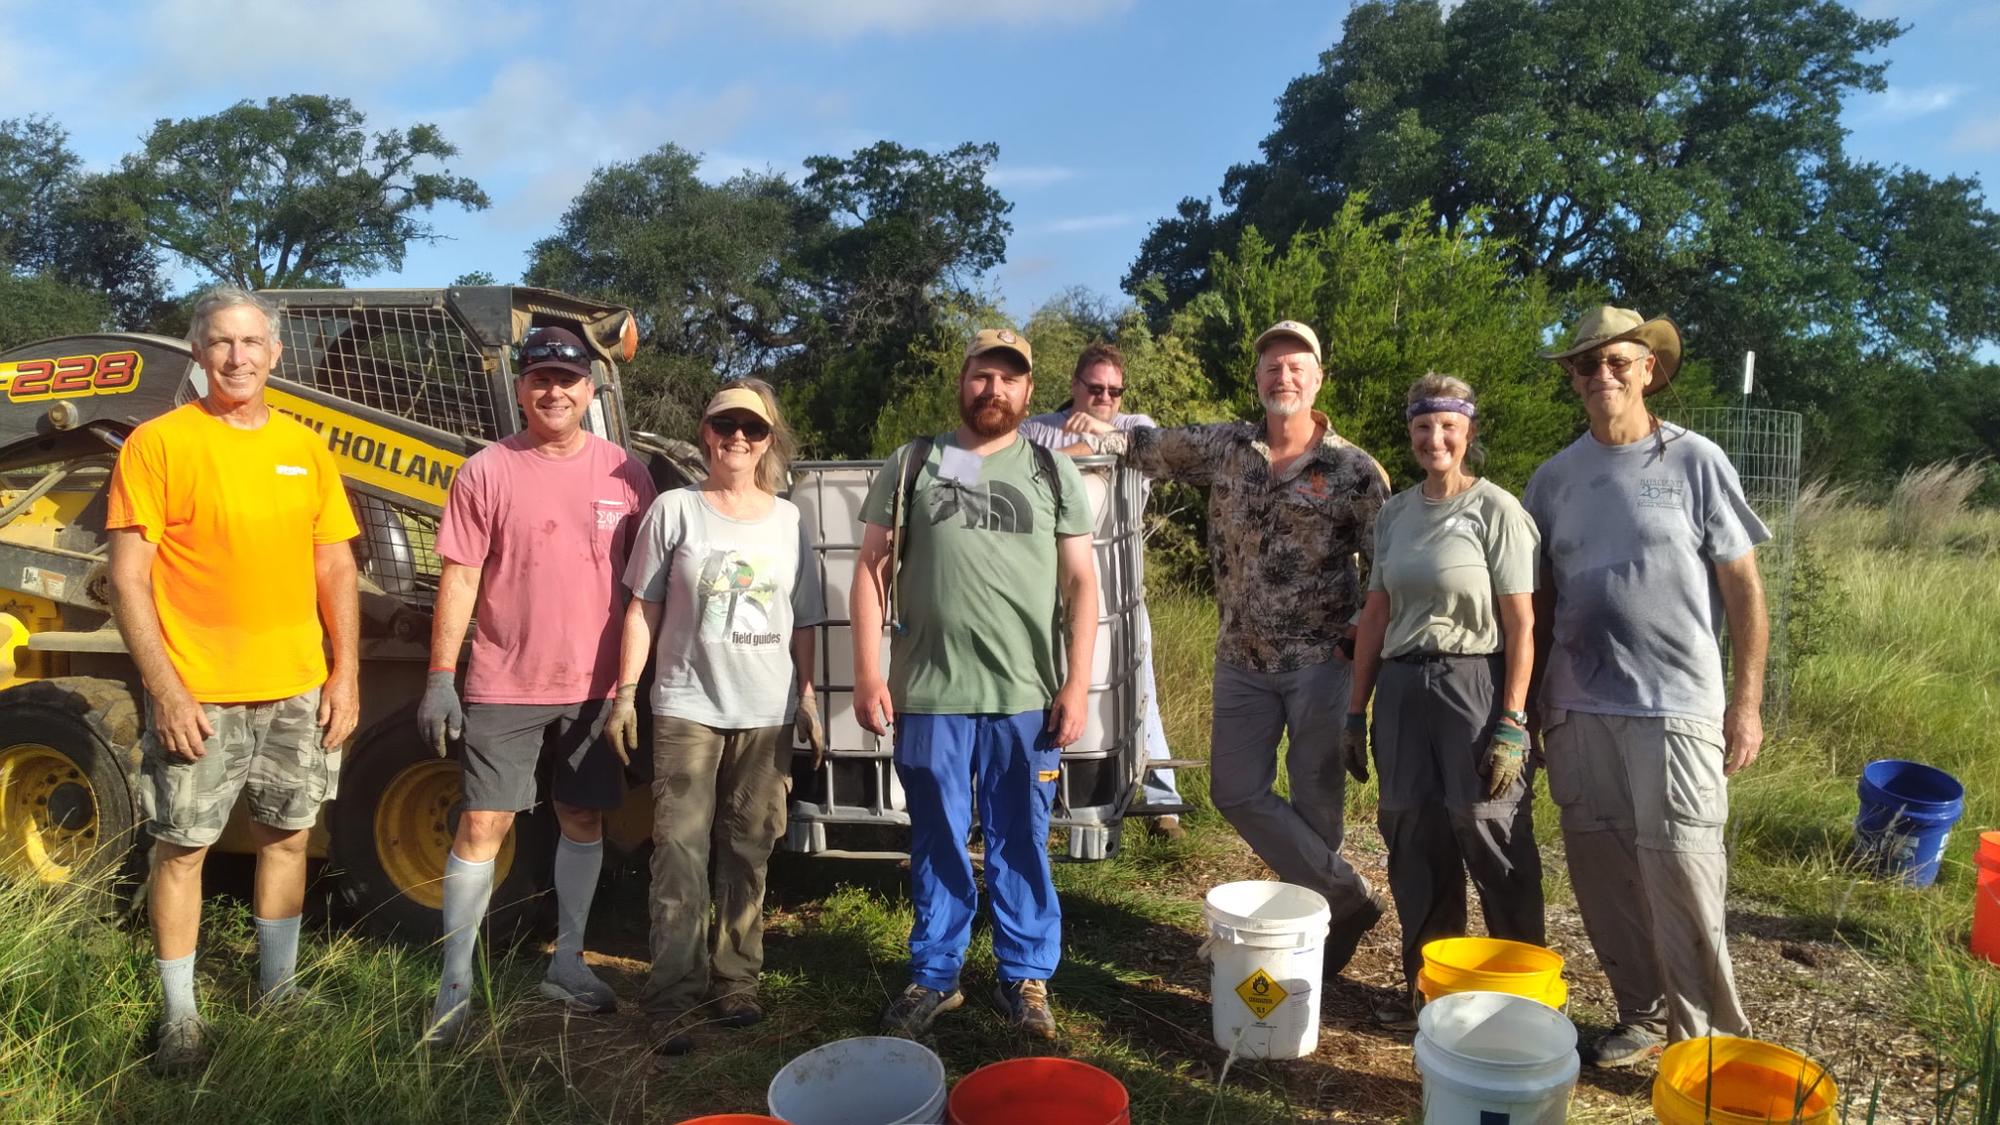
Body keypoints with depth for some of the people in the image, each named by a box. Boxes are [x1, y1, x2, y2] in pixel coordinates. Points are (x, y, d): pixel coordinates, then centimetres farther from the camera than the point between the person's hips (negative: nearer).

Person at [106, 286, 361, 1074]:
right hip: (197, 695, -4)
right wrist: (166, 691, -15)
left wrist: (346, 673, 2)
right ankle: (178, 1015, 21)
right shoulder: (157, 444, -6)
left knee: (287, 836, 14)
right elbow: (128, 581, -9)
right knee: (181, 849, 6)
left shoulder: (305, 447, 6)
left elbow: (335, 570, 9)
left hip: (297, 689, 4)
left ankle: (278, 987, 30)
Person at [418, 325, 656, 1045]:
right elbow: (459, 579, -2)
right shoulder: (487, 472, -2)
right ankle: (455, 985, 12)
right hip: (505, 686, -2)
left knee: (584, 820, 12)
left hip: (596, 685, 2)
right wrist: (440, 678, -6)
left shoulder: (624, 473, 3)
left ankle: (567, 964, 29)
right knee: (482, 826, 0)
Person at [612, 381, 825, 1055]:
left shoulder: (789, 521, 9)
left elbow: (803, 623, 12)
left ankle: (736, 982, 19)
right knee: (681, 852, -5)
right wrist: (625, 693, -2)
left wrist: (808, 698, 8)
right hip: (687, 708, -2)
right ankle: (674, 1000, 0)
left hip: (767, 714, 3)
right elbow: (643, 608, 2)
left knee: (748, 853, 8)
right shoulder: (675, 510, 1)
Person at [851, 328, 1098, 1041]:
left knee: (1021, 843, 8)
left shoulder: (1054, 472, 8)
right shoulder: (912, 465, 8)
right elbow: (871, 571, 6)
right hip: (928, 694, 0)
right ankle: (933, 976, 26)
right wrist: (868, 673, -1)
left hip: (1027, 697, 0)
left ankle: (1026, 978, 24)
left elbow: (1081, 583, 6)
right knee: (937, 843, 10)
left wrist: (1077, 684, -2)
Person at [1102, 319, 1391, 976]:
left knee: (1316, 800, 4)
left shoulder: (1355, 471, -6)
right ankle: (1348, 900, 15)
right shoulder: (1223, 447, 3)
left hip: (1321, 660, -4)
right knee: (1237, 791, 4)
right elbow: (1147, 447, 11)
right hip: (1242, 658, 4)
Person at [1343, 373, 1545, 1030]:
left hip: (1474, 687, -5)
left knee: (1493, 846, -2)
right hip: (1401, 689, 5)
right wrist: (1356, 711, 11)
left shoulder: (1496, 509, -5)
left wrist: (1511, 724, -14)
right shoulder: (1394, 513, 10)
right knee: (1416, 846, 10)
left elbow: (1521, 625, -8)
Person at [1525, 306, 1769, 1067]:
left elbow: (1743, 588, -1)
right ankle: (1643, 1015, 24)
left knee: (1680, 871, -3)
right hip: (1579, 709, 4)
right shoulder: (1554, 478, 7)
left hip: (1677, 707, -3)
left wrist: (1747, 702, -6)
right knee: (1603, 874, 8)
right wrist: (1526, 700, 10)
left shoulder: (1694, 462, -1)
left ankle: (1708, 1039, 13)